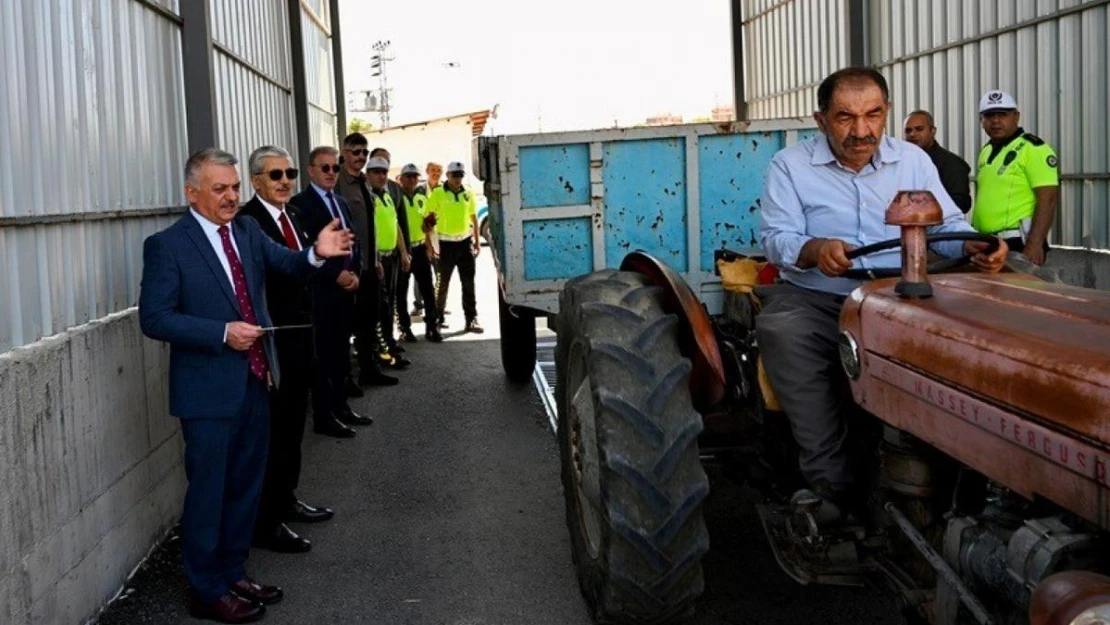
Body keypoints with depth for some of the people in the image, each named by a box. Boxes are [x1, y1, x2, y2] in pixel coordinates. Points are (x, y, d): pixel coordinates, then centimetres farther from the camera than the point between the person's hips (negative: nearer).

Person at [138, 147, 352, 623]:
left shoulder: (247, 230, 7)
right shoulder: (167, 245, -12)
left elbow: (285, 264, -2)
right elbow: (154, 318, -15)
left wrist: (316, 253, -24)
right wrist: (223, 332, -22)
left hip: (255, 382, 7)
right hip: (210, 390, -7)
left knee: (245, 486, 17)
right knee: (208, 491, 5)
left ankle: (233, 572, 33)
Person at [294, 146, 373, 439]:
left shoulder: (341, 202, 17)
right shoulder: (301, 203, -8)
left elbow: (354, 242, 17)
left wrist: (354, 272, 0)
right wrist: (336, 275, -16)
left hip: (346, 289, 8)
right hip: (321, 291, -8)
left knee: (341, 352, 14)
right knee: (322, 355, -2)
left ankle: (340, 406, 23)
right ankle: (323, 416, 4)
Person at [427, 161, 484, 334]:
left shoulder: (468, 194, 5)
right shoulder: (438, 194, -7)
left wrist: (477, 242, 10)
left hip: (465, 241, 3)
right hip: (447, 243, -3)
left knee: (469, 283, 3)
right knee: (444, 282, 8)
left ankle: (471, 319, 7)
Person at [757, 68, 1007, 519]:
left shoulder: (913, 160, 13)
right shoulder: (790, 165, 4)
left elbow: (947, 225, 11)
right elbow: (775, 238, -6)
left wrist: (974, 246, -13)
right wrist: (814, 250, -28)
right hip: (814, 298, -2)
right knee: (780, 328, -36)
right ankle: (829, 480, -29)